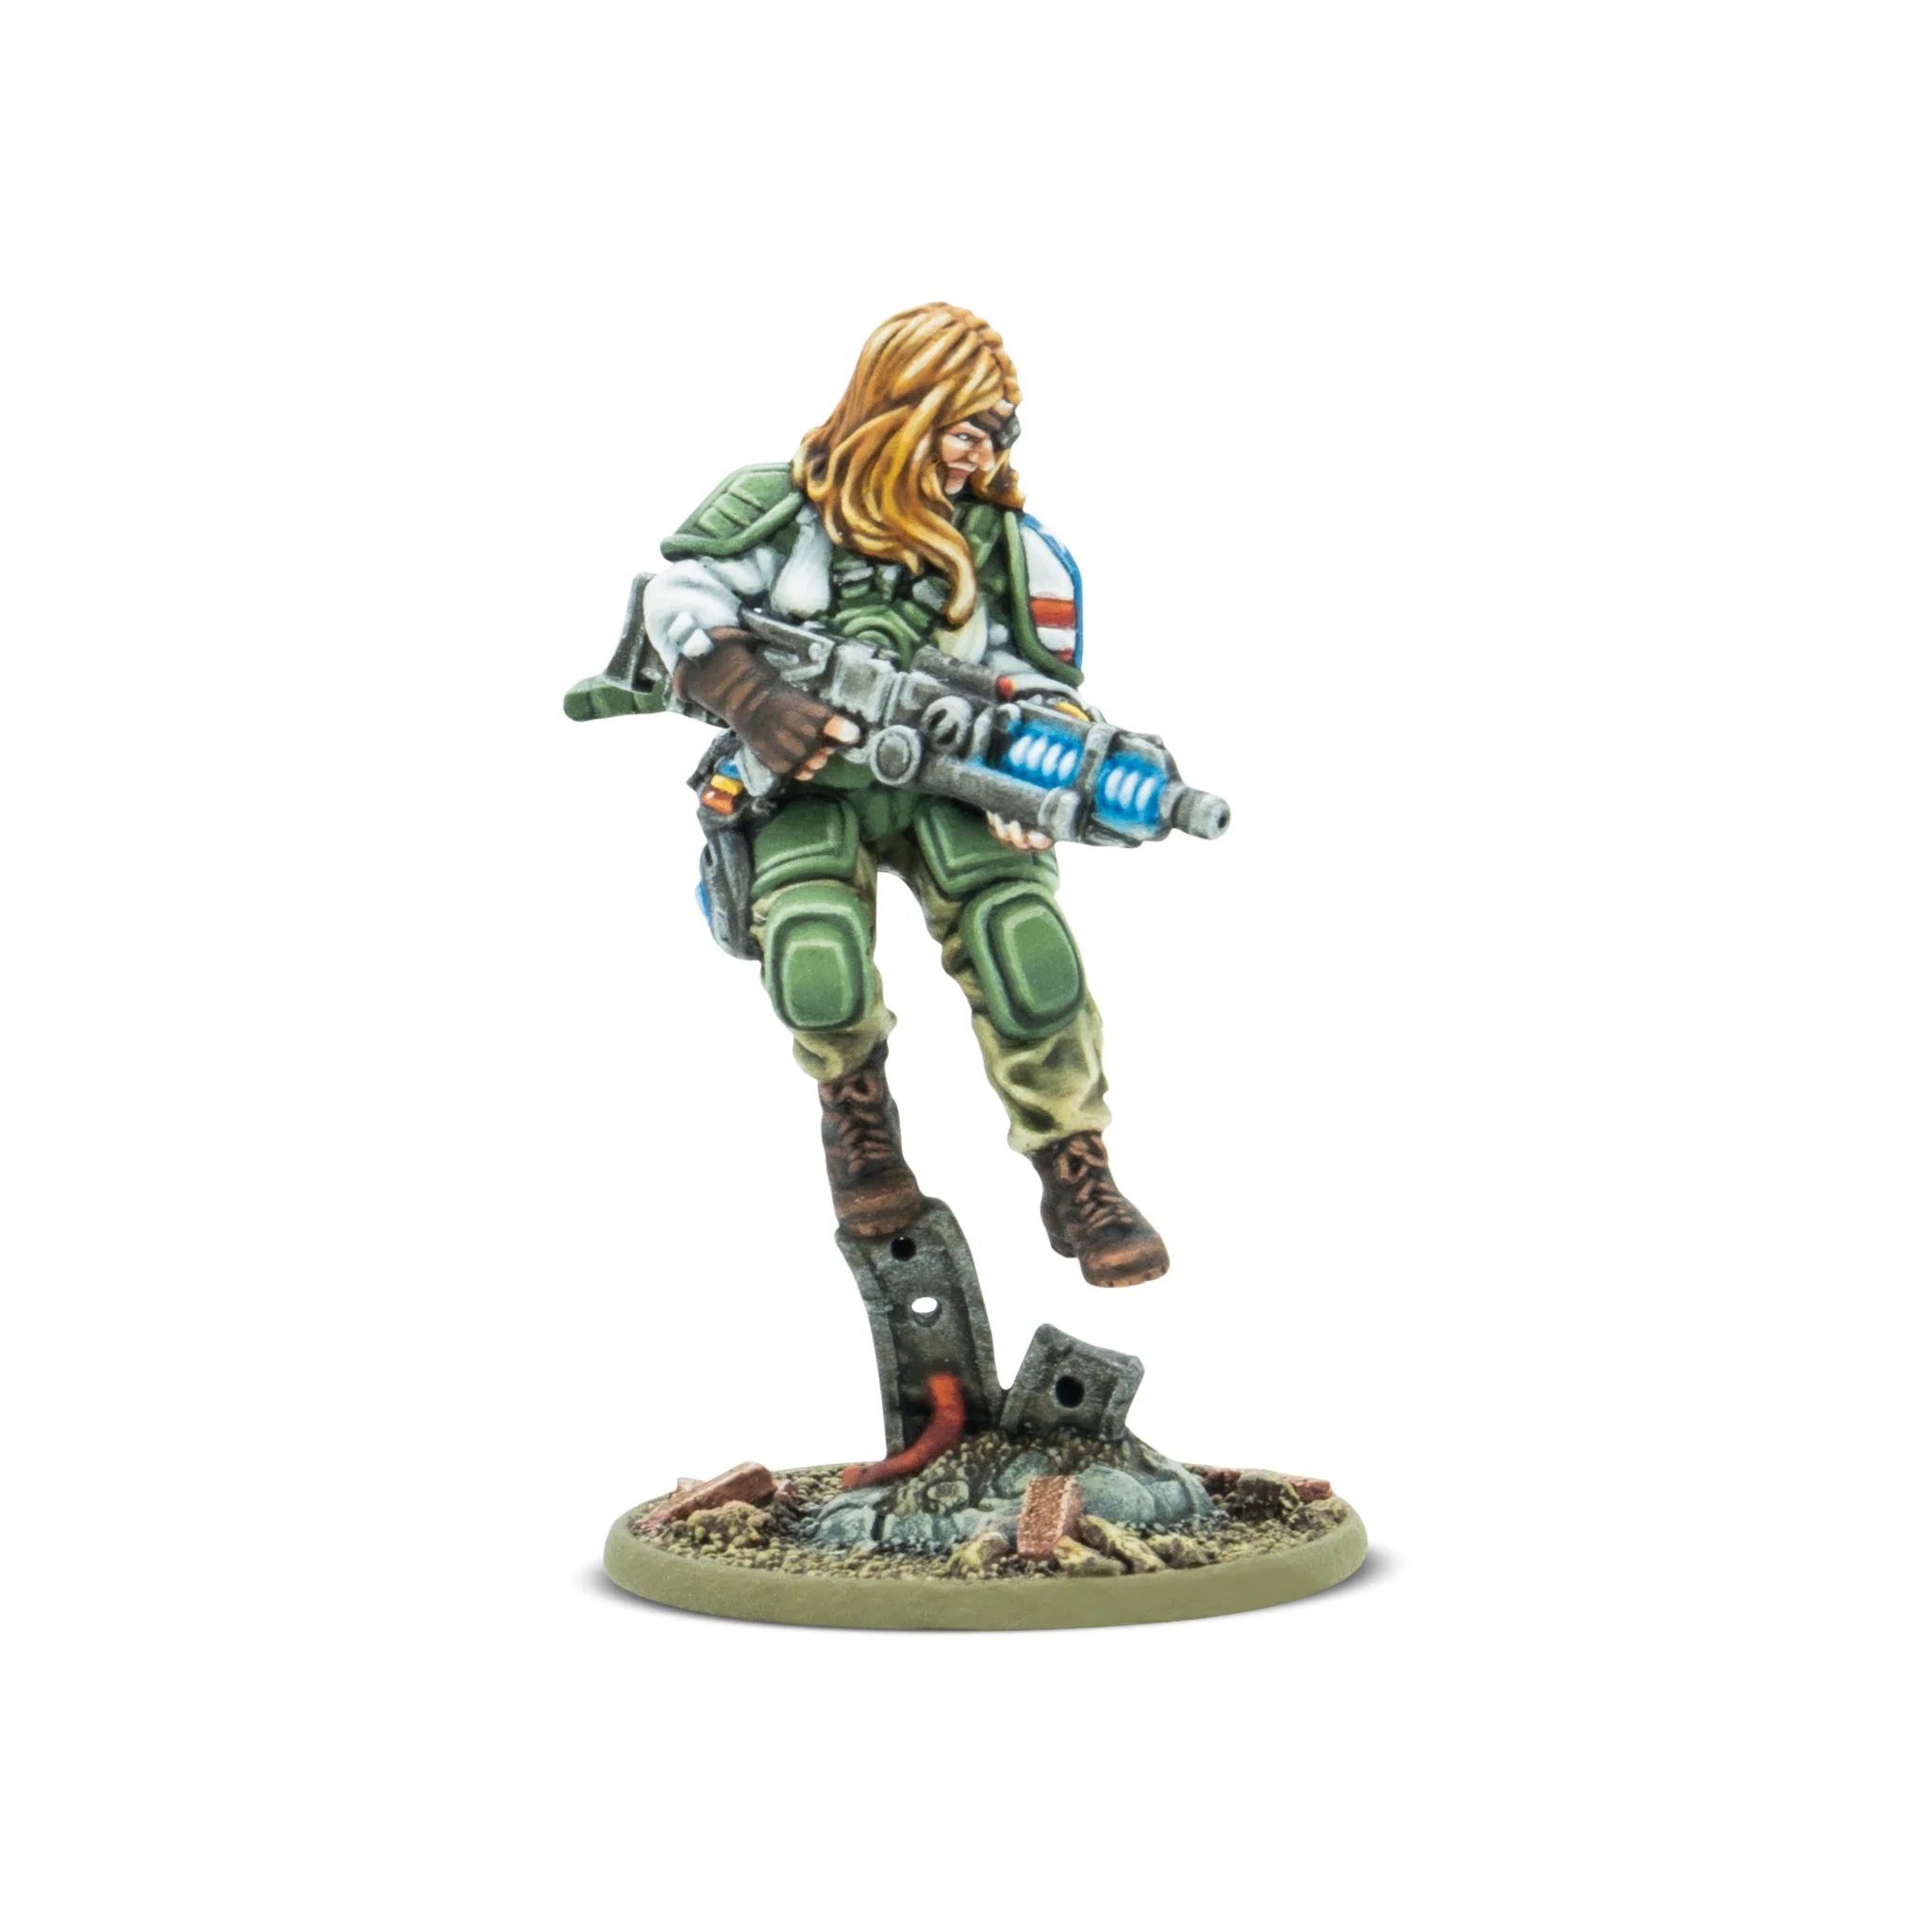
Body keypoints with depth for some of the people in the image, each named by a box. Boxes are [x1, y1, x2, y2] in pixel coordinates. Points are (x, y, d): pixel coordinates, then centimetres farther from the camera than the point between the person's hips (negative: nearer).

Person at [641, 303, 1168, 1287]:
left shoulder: (1010, 548, 4)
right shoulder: (783, 505, -1)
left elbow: (1045, 693, 4)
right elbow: (679, 597, -4)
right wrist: (756, 702, -20)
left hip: (947, 782, 2)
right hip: (807, 781, -1)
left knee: (1027, 947, -23)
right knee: (819, 969, -28)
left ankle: (1077, 1179, -5)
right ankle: (852, 1096, 8)